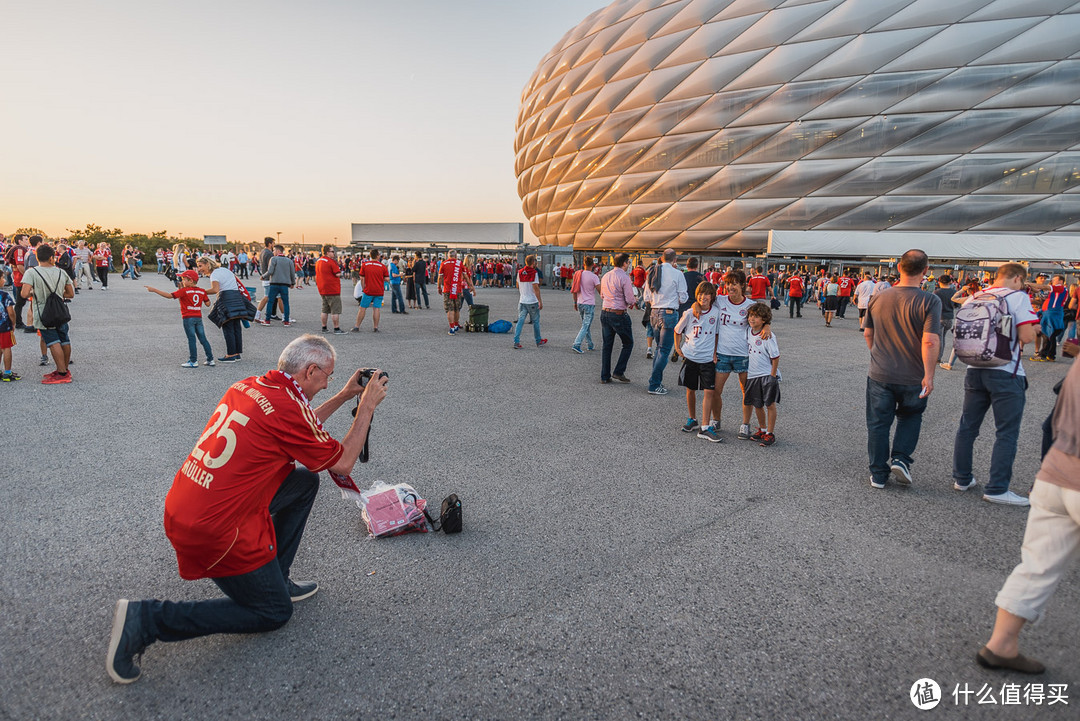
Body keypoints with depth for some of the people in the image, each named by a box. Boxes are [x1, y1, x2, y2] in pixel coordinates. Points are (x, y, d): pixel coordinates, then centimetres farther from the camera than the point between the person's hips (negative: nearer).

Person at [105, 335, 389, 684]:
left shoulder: (249, 386, 5)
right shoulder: (287, 405, -20)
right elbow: (342, 463, -7)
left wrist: (343, 396, 23)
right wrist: (367, 406, 0)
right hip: (213, 531, -9)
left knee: (305, 481, 15)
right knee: (274, 612, 10)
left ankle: (275, 576, 22)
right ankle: (147, 619, 0)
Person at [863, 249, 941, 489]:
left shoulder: (878, 297, -1)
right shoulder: (929, 301, -14)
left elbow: (867, 333, 9)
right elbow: (930, 342, -20)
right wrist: (928, 375, -14)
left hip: (879, 374, 2)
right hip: (913, 377, -2)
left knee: (878, 423, 12)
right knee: (910, 417, 23)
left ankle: (878, 474, 19)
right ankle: (900, 459, 9)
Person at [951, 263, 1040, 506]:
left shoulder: (972, 299, 8)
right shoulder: (1018, 297, -7)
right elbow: (1027, 336, -13)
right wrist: (1033, 327, 7)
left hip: (975, 370, 6)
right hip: (1006, 374, -5)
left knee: (967, 427, 13)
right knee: (1006, 433, 3)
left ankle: (961, 478, 22)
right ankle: (996, 488, 4)